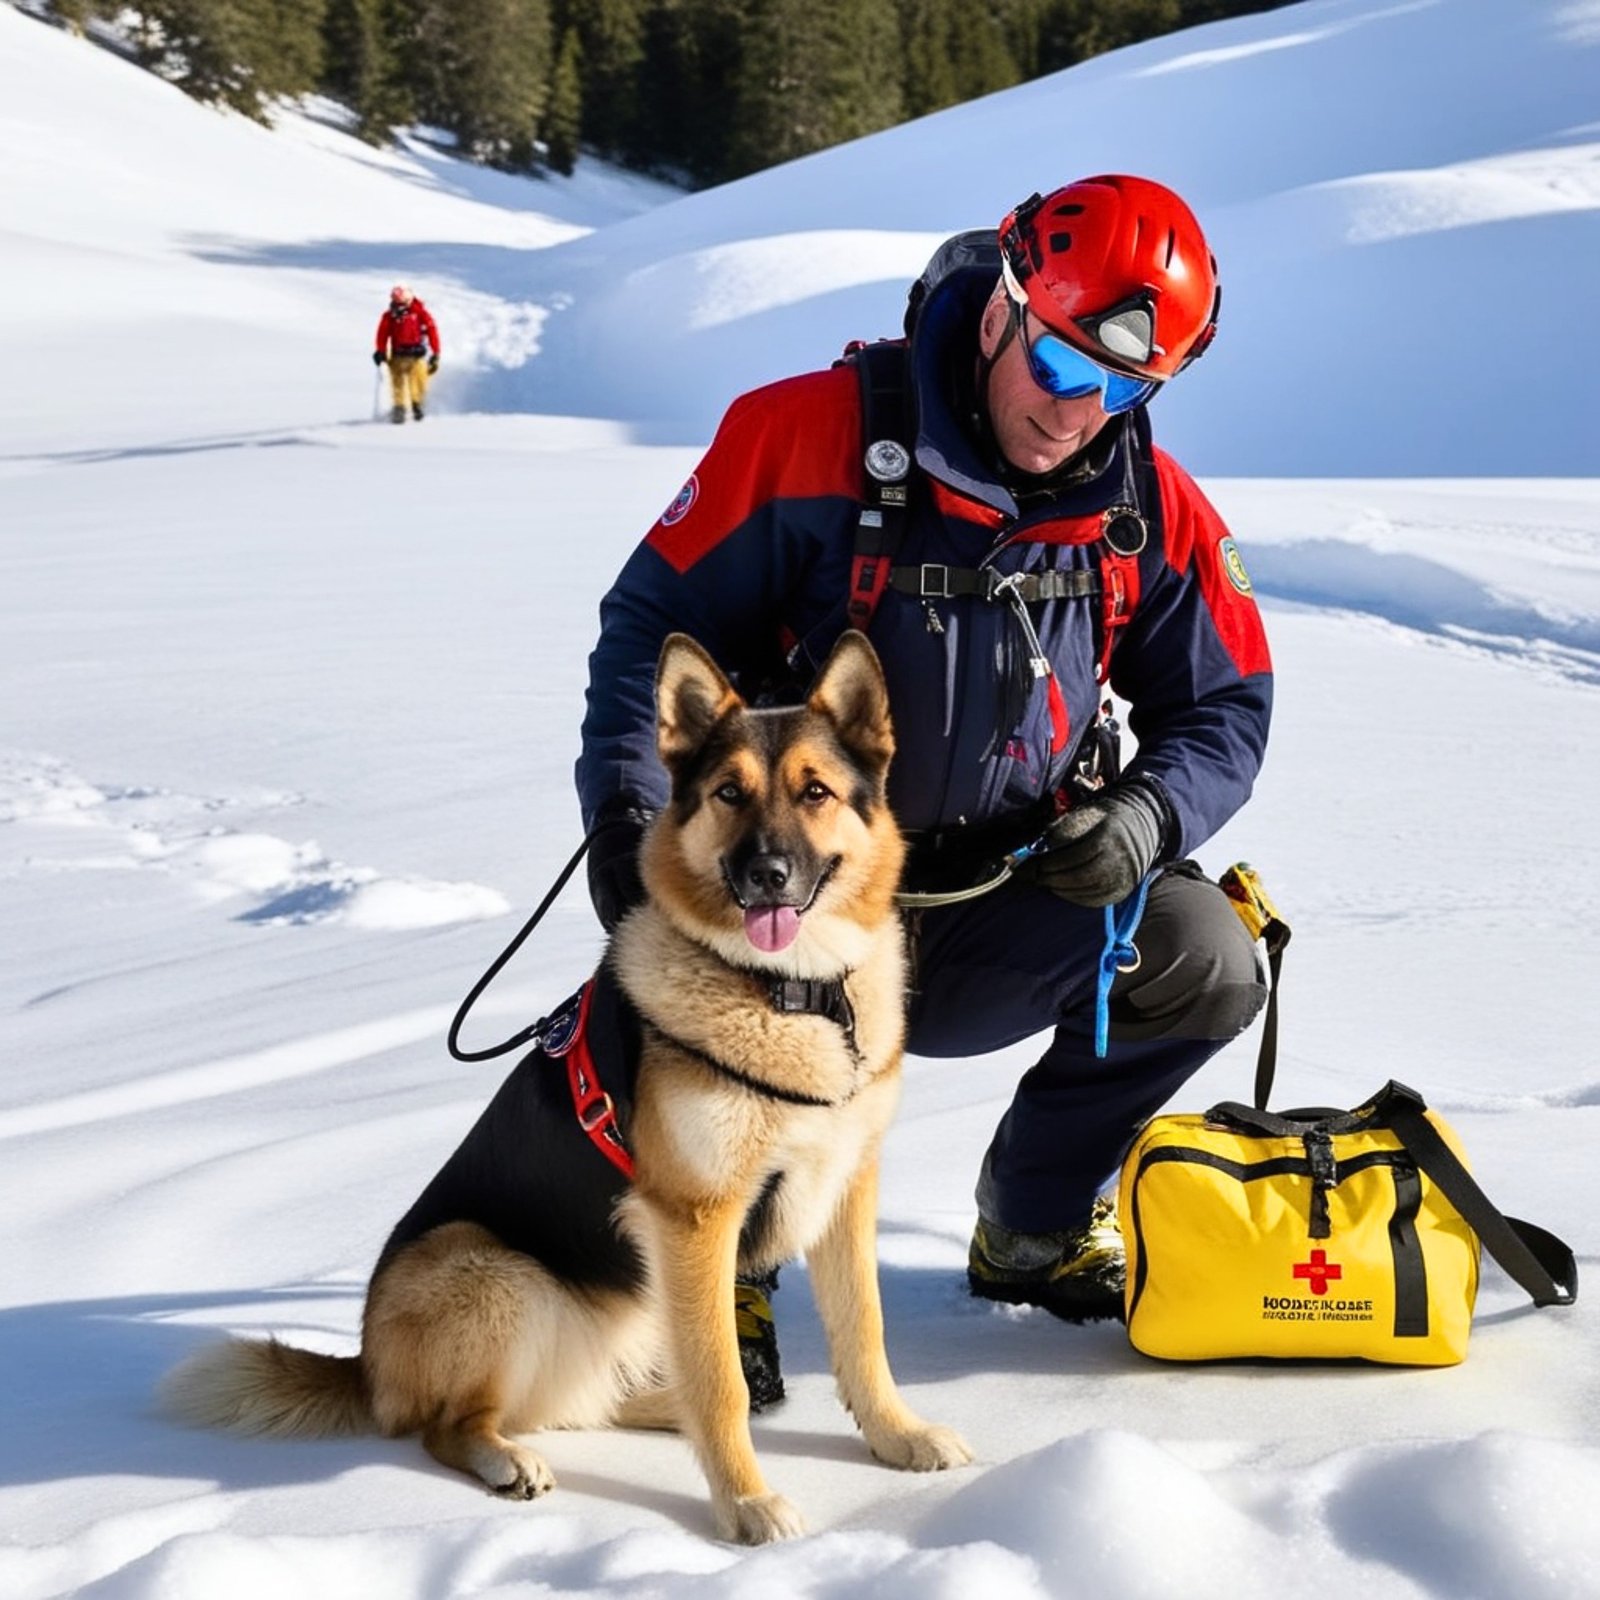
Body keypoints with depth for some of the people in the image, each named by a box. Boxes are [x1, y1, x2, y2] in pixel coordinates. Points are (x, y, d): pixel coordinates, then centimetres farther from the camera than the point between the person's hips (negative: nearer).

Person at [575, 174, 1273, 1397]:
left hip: (1001, 919, 4)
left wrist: (1146, 817, -14)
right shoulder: (806, 437, -13)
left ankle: (1034, 1227, 11)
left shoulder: (1154, 511, -1)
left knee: (1204, 963, -18)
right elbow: (653, 621, -6)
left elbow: (1223, 710, 8)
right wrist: (629, 811, -20)